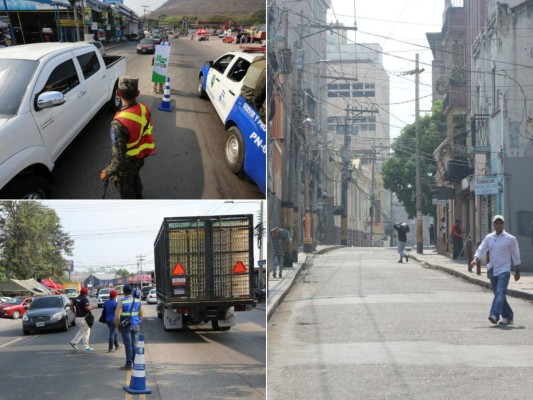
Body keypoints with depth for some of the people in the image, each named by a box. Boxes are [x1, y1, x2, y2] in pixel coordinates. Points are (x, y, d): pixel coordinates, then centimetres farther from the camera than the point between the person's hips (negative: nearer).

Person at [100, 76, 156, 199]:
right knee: (135, 177, 35)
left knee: (125, 188, 22)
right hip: (140, 157, 6)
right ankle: (138, 198, 62)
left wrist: (107, 172, -19)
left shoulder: (119, 123, -40)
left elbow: (120, 158, -35)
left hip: (127, 162, -6)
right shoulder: (144, 109, -19)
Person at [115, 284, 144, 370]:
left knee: (128, 345, -1)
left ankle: (129, 364, -1)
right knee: (134, 345, 11)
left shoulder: (122, 302, -11)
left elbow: (117, 316, -15)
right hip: (136, 326, 4)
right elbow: (141, 314, 9)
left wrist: (117, 324, -1)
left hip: (126, 326, -4)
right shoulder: (137, 301, 5)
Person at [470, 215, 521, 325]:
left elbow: (516, 256, 5)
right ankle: (508, 316, 22)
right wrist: (475, 259, -18)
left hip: (504, 270, -5)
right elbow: (481, 250, 3)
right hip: (492, 270, 5)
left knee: (500, 292, -19)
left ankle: (494, 315, -31)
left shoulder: (510, 239, -1)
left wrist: (517, 271, 7)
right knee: (497, 294, 10)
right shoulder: (489, 238, 9)